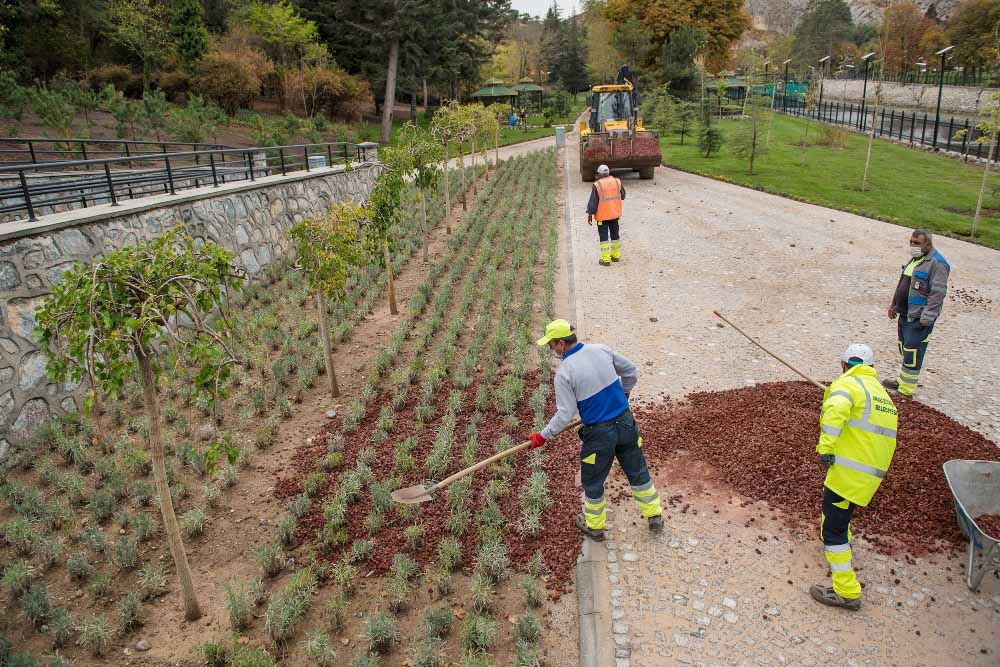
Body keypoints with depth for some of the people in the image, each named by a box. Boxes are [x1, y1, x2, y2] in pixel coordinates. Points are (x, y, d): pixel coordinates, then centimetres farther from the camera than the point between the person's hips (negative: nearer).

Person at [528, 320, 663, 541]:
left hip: (599, 433, -5)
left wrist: (543, 436, -4)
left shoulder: (564, 372, -17)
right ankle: (654, 516, 36)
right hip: (626, 423, 5)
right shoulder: (602, 350, -2)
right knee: (638, 471, 22)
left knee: (593, 482, 17)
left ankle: (594, 526, 35)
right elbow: (631, 371, 10)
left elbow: (565, 414, -15)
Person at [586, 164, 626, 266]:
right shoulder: (617, 182, 1)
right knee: (615, 234, 18)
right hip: (615, 214, 5)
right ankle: (616, 256, 27)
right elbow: (622, 196, 13)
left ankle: (606, 259, -1)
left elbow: (593, 201, -12)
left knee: (604, 237, 0)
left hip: (602, 215, -5)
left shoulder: (597, 185, -13)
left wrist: (590, 214, -5)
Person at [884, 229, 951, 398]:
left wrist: (926, 317, -22)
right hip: (905, 314, 9)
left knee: (912, 352, -5)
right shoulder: (915, 259, 15)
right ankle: (902, 380, 32)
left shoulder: (937, 263, -16)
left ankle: (907, 390, 2)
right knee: (904, 348, 18)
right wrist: (894, 305, 23)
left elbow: (938, 293, -20)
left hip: (919, 318, -9)